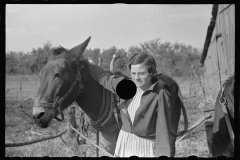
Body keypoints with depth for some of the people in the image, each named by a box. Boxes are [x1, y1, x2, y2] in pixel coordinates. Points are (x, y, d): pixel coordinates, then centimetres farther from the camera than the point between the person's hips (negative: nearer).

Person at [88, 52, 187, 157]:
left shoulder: (160, 95, -17)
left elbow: (163, 131, -18)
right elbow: (105, 78, 20)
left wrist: (163, 154, -22)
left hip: (147, 148, -6)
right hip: (124, 144, 6)